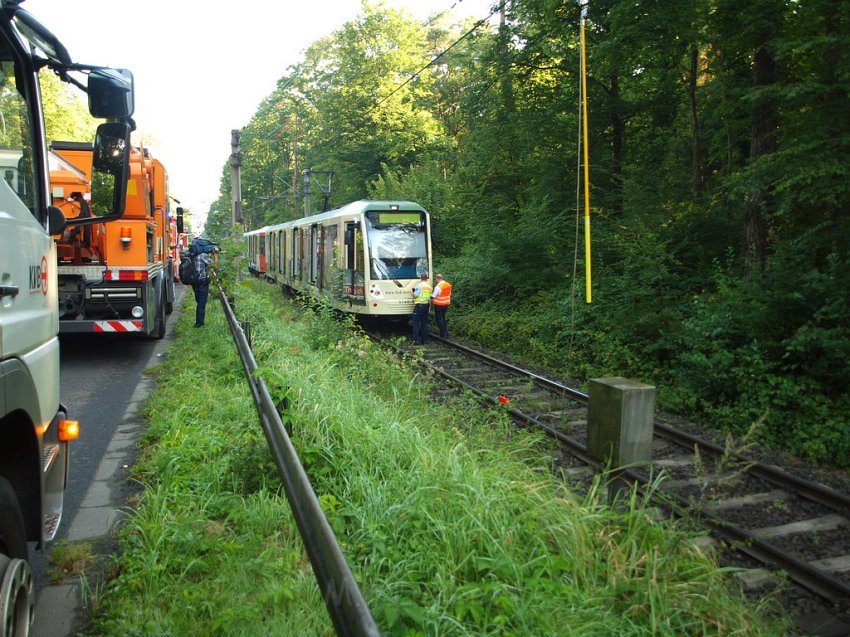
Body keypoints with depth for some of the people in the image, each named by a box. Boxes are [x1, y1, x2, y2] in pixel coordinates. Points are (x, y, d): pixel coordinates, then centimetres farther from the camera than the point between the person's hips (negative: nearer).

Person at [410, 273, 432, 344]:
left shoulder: (419, 286, -9)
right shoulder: (430, 287, 11)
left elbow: (415, 296, -11)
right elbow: (430, 298, 13)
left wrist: (411, 292, 7)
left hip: (419, 305, -6)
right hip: (426, 306, 6)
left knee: (416, 323, -2)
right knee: (424, 323, 11)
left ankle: (416, 340, -8)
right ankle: (425, 340, 11)